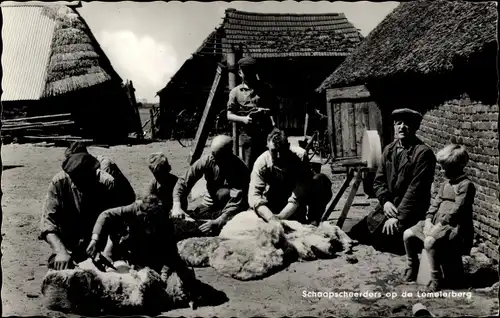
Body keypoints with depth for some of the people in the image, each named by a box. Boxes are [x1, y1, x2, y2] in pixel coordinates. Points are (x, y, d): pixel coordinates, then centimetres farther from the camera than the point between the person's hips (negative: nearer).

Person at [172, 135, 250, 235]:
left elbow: (237, 203, -35)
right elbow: (183, 183, -16)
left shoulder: (240, 170, -27)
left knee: (224, 193, -32)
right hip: (209, 204, 3)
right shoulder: (206, 161, -17)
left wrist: (218, 221, -50)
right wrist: (177, 206, -32)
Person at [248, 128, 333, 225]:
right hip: (275, 201, 1)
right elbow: (254, 195, -34)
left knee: (321, 180, -26)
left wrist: (281, 217, -44)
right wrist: (271, 218, -50)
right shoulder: (261, 162, -25)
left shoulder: (300, 156, -29)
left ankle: (313, 221, -14)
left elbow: (300, 193, -33)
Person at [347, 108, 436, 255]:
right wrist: (385, 201, -11)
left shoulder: (423, 153, -13)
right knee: (355, 232, 0)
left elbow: (415, 188, -19)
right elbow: (378, 180, 8)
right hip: (388, 207, 6)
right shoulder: (389, 149, 9)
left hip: (409, 212, -6)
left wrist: (398, 217, -23)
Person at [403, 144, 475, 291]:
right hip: (437, 224, 9)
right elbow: (435, 203, 12)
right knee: (408, 234, -2)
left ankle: (436, 278, -21)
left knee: (429, 241, -34)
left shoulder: (466, 185, -11)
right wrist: (428, 220, -4)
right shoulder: (445, 184, 17)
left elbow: (456, 210, -19)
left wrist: (439, 225, -21)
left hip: (454, 227, -9)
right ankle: (412, 268, 14)